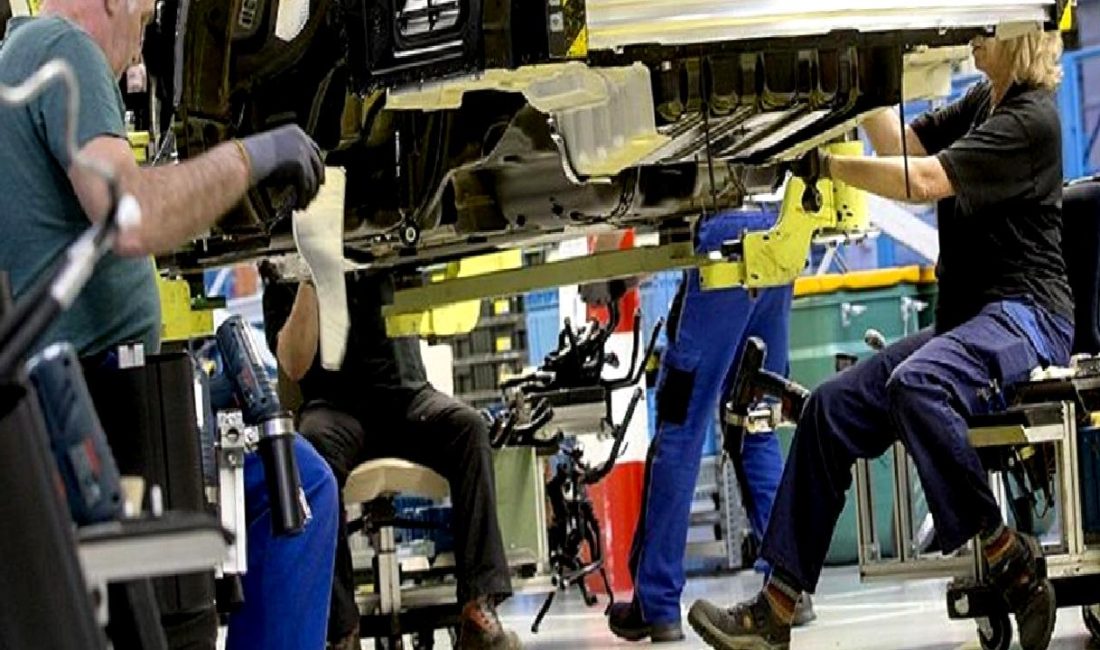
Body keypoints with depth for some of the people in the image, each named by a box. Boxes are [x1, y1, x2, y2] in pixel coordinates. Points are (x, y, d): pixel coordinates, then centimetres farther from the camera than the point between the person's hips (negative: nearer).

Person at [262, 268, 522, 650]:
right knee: (314, 447, -37)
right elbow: (295, 366, -7)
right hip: (335, 406, -2)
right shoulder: (282, 282, 6)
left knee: (468, 426, -30)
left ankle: (479, 607, -38)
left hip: (405, 394, 2)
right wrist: (308, 282, -14)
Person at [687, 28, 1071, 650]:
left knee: (915, 385, -37)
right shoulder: (982, 103, 18)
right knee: (831, 408, -3)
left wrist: (825, 164, -16)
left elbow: (923, 180, -20)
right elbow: (901, 144, 15)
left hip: (1026, 315, -10)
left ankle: (1011, 561, -25)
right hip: (966, 321, 10)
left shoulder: (1030, 119, -12)